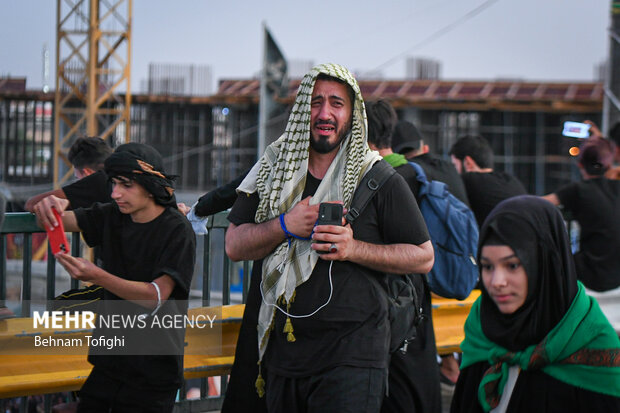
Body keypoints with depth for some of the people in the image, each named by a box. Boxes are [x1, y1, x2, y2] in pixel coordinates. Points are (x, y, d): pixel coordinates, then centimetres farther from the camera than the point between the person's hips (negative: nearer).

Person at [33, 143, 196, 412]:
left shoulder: (177, 230, -13)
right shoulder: (112, 216, 6)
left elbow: (156, 297, -22)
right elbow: (59, 221, 3)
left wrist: (96, 276, -34)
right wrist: (49, 208, -23)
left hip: (153, 368, -5)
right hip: (108, 357, 5)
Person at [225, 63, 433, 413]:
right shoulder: (274, 170, 9)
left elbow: (423, 257, -1)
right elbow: (234, 246, 7)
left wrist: (353, 249, -14)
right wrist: (285, 226, -12)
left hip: (351, 356, -4)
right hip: (282, 351, 4)